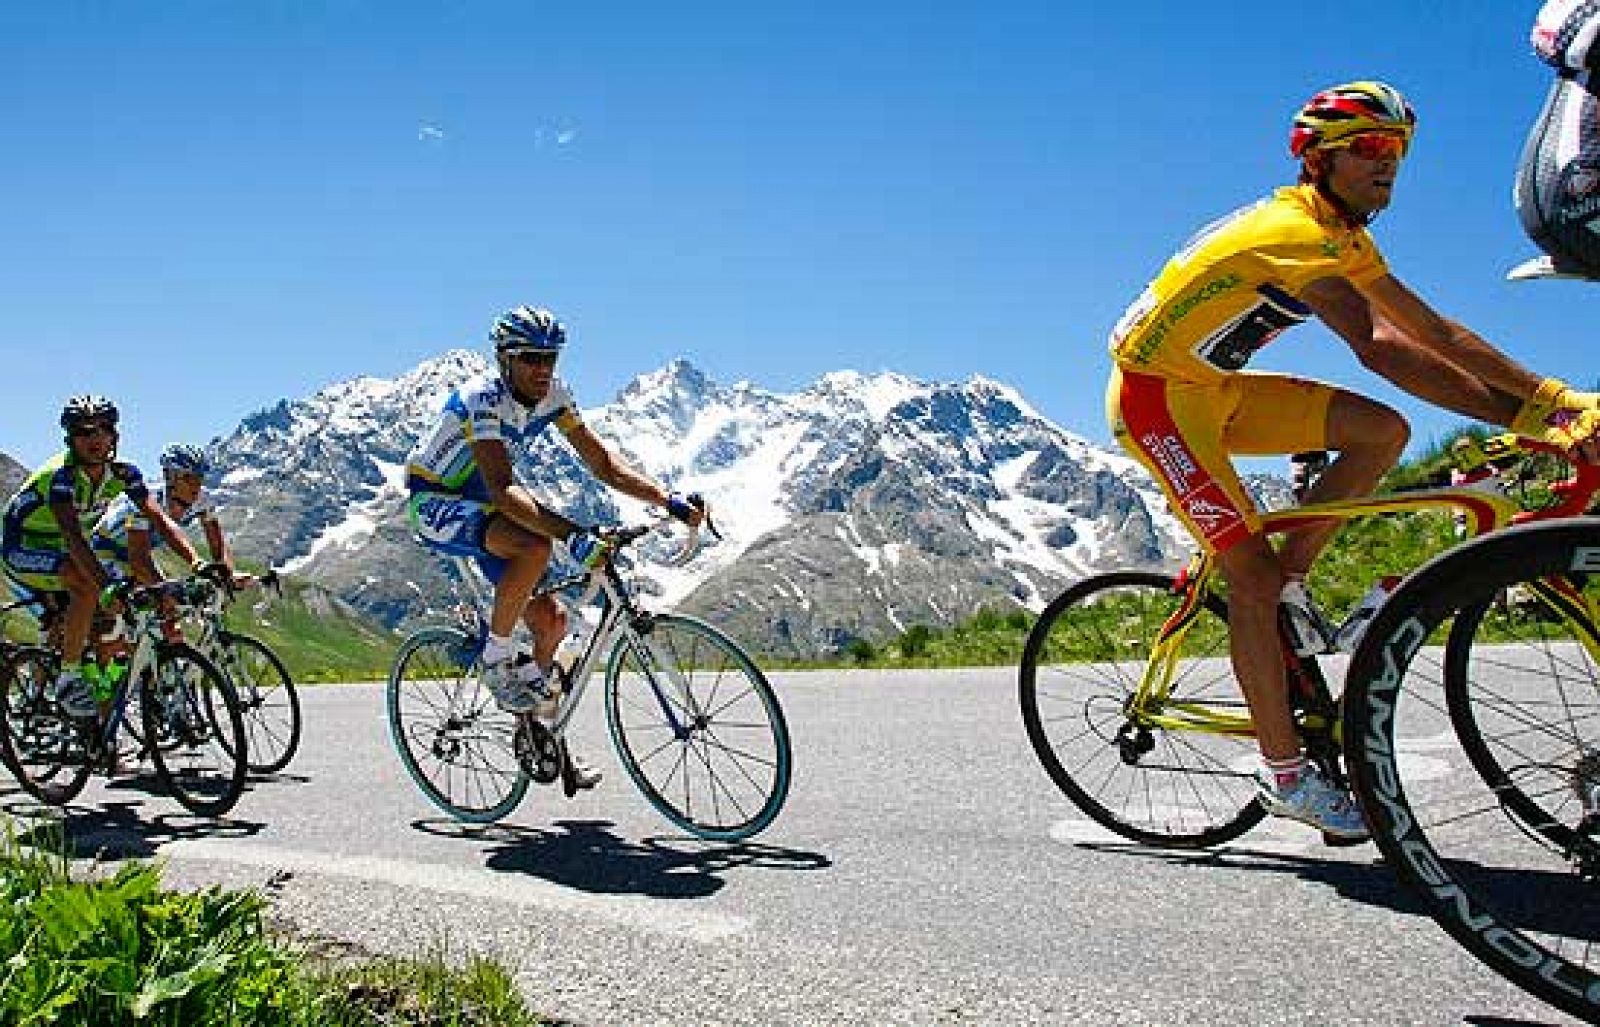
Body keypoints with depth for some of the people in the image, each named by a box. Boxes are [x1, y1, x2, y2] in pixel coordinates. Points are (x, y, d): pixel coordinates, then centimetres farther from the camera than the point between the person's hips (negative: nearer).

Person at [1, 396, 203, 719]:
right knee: (88, 587, -33)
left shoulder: (122, 472, -11)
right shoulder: (61, 473, -30)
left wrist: (196, 562, -32)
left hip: (58, 552, 7)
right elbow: (72, 535, -41)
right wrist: (109, 586, -53)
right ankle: (68, 680, -22)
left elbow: (159, 517, -18)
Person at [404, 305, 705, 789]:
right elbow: (503, 489, -40)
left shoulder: (552, 394, -7)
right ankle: (497, 659, -14)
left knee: (551, 619, -1)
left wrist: (668, 500, -21)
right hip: (434, 502, -7)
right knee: (535, 547, -35)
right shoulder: (484, 399, -28)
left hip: (479, 504, 7)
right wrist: (573, 534, -53)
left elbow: (602, 462, -8)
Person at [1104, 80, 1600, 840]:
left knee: (1382, 432, -6)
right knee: (1250, 567, -13)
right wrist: (1530, 418, -36)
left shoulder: (1345, 242, 8)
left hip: (1216, 392, 9)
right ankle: (1285, 774, -4)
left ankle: (1288, 587, 7)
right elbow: (1381, 350, -34)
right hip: (1155, 394, -9)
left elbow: (1440, 335, 2)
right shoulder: (1295, 230, -22)